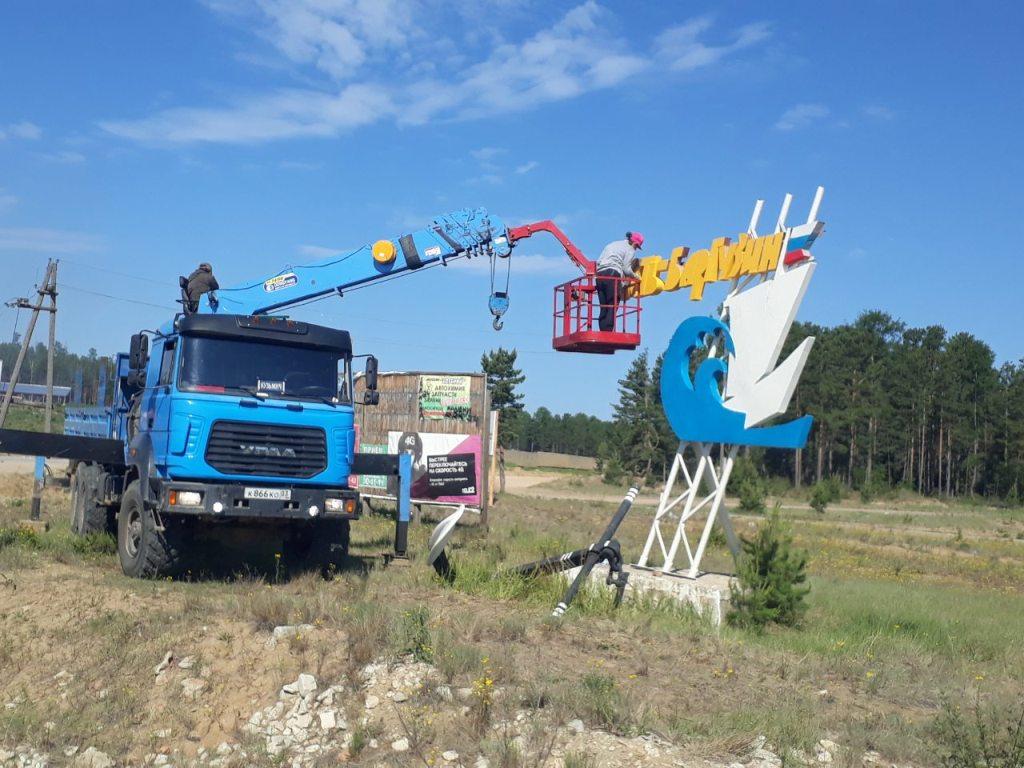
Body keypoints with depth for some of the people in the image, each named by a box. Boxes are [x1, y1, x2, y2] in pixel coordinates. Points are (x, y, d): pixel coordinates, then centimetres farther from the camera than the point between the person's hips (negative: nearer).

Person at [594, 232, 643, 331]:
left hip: (600, 274, 7)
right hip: (613, 275, -7)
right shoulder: (630, 250, 7)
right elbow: (626, 269, -3)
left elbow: (598, 261, 21)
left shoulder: (612, 245, 28)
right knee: (612, 307, -7)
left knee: (603, 308, 5)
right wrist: (634, 276, 15)